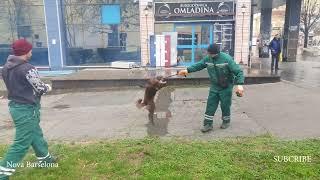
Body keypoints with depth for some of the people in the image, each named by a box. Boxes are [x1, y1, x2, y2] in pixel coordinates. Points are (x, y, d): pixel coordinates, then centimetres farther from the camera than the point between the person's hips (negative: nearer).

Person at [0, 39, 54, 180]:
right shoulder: (27, 68, -21)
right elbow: (40, 88, -16)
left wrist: (43, 87, 11)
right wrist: (48, 87, 7)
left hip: (15, 106, 10)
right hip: (27, 109, -10)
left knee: (35, 133, 23)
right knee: (22, 143, -1)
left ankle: (45, 158, 40)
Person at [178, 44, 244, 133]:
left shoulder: (227, 59, -22)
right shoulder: (208, 58, -6)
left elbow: (238, 71, -22)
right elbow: (199, 65, 8)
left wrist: (240, 84, -33)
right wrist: (188, 70, -4)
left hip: (226, 87, -4)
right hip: (214, 87, 4)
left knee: (225, 105, 7)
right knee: (210, 105, 2)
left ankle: (226, 121, 31)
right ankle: (208, 124, 10)